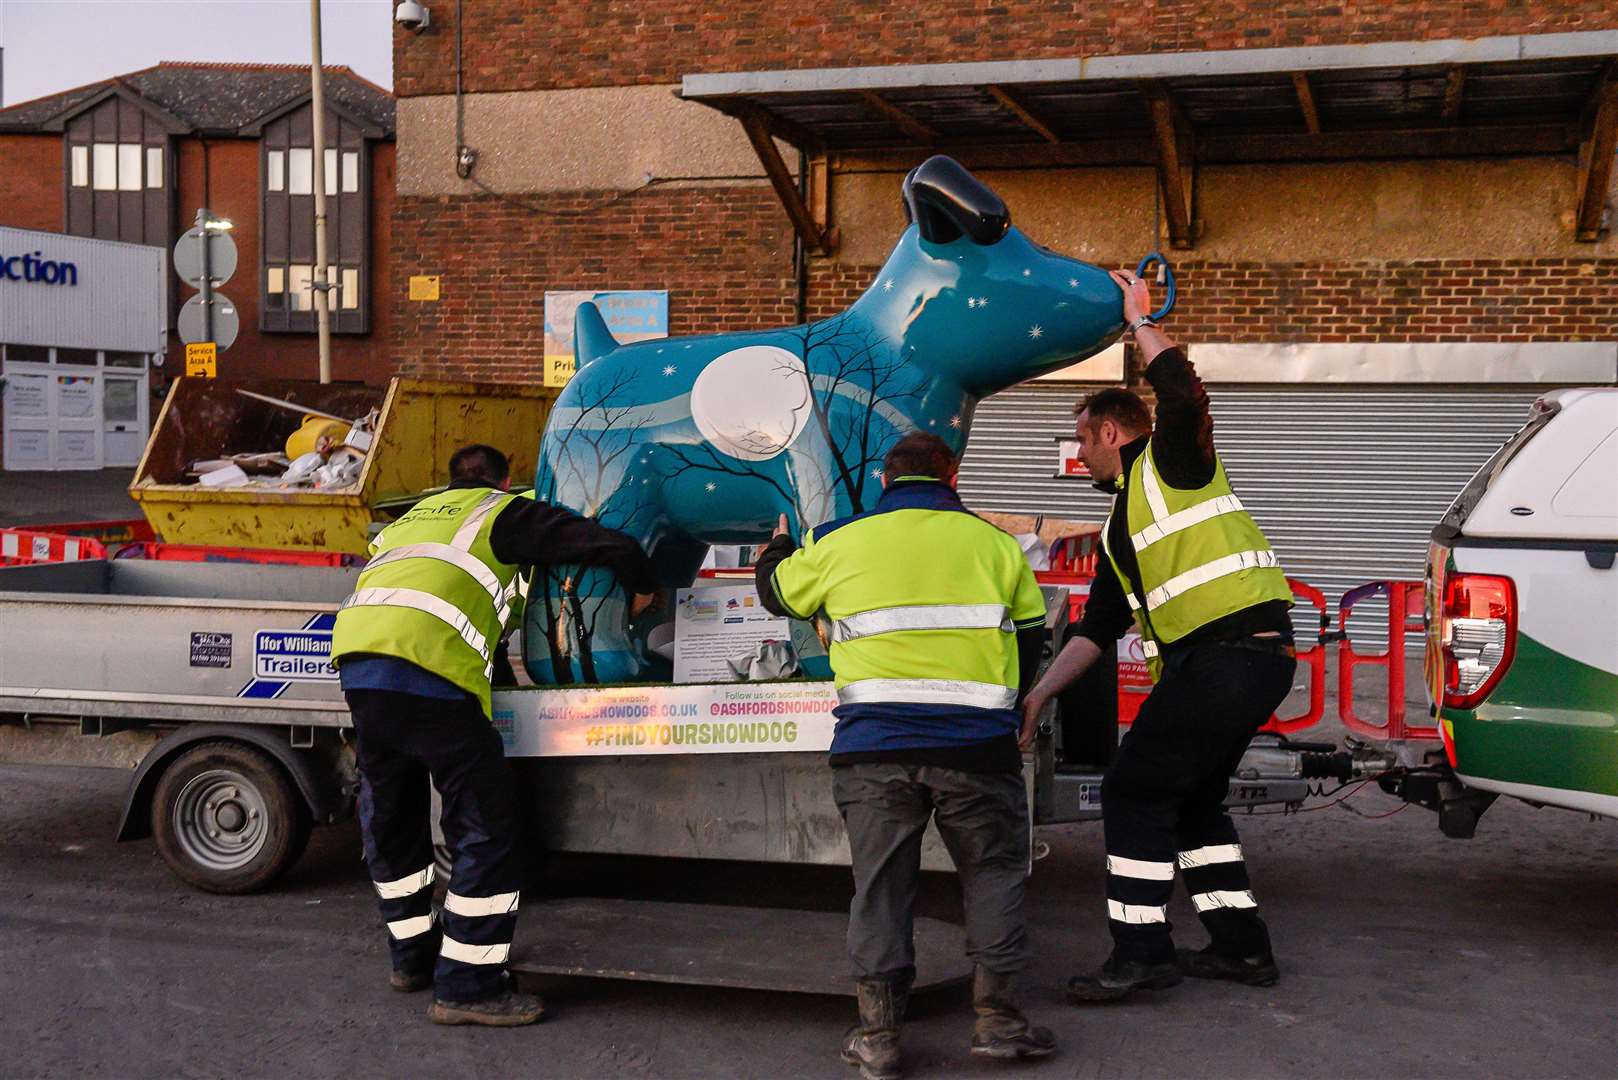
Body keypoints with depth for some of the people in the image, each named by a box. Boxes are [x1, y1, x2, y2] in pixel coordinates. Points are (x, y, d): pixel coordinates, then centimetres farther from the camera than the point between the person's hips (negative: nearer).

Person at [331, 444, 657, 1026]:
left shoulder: (416, 514, 35)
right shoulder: (505, 511, 16)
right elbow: (610, 545, 9)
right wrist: (643, 586, 30)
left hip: (353, 650, 7)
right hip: (426, 667, -7)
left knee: (389, 817, 22)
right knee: (485, 825, 0)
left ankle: (414, 953, 36)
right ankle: (467, 986, 0)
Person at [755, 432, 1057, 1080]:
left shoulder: (841, 542, 9)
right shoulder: (993, 542, 10)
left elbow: (778, 590, 27)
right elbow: (1030, 638, 18)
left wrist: (777, 549, 51)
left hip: (873, 746, 1)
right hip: (975, 744, 0)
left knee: (880, 882, 9)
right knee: (993, 870, 14)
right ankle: (996, 1017, 12)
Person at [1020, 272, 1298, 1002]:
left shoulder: (1172, 463, 1)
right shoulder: (1122, 530, 24)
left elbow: (1183, 392, -20)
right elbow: (1097, 628, 23)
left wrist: (1140, 321, -6)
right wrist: (1041, 694, 21)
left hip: (1225, 656, -10)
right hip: (1258, 659, 10)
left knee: (1136, 793, -4)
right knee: (1192, 797, 19)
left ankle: (1141, 952, 1)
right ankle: (1240, 946, 24)